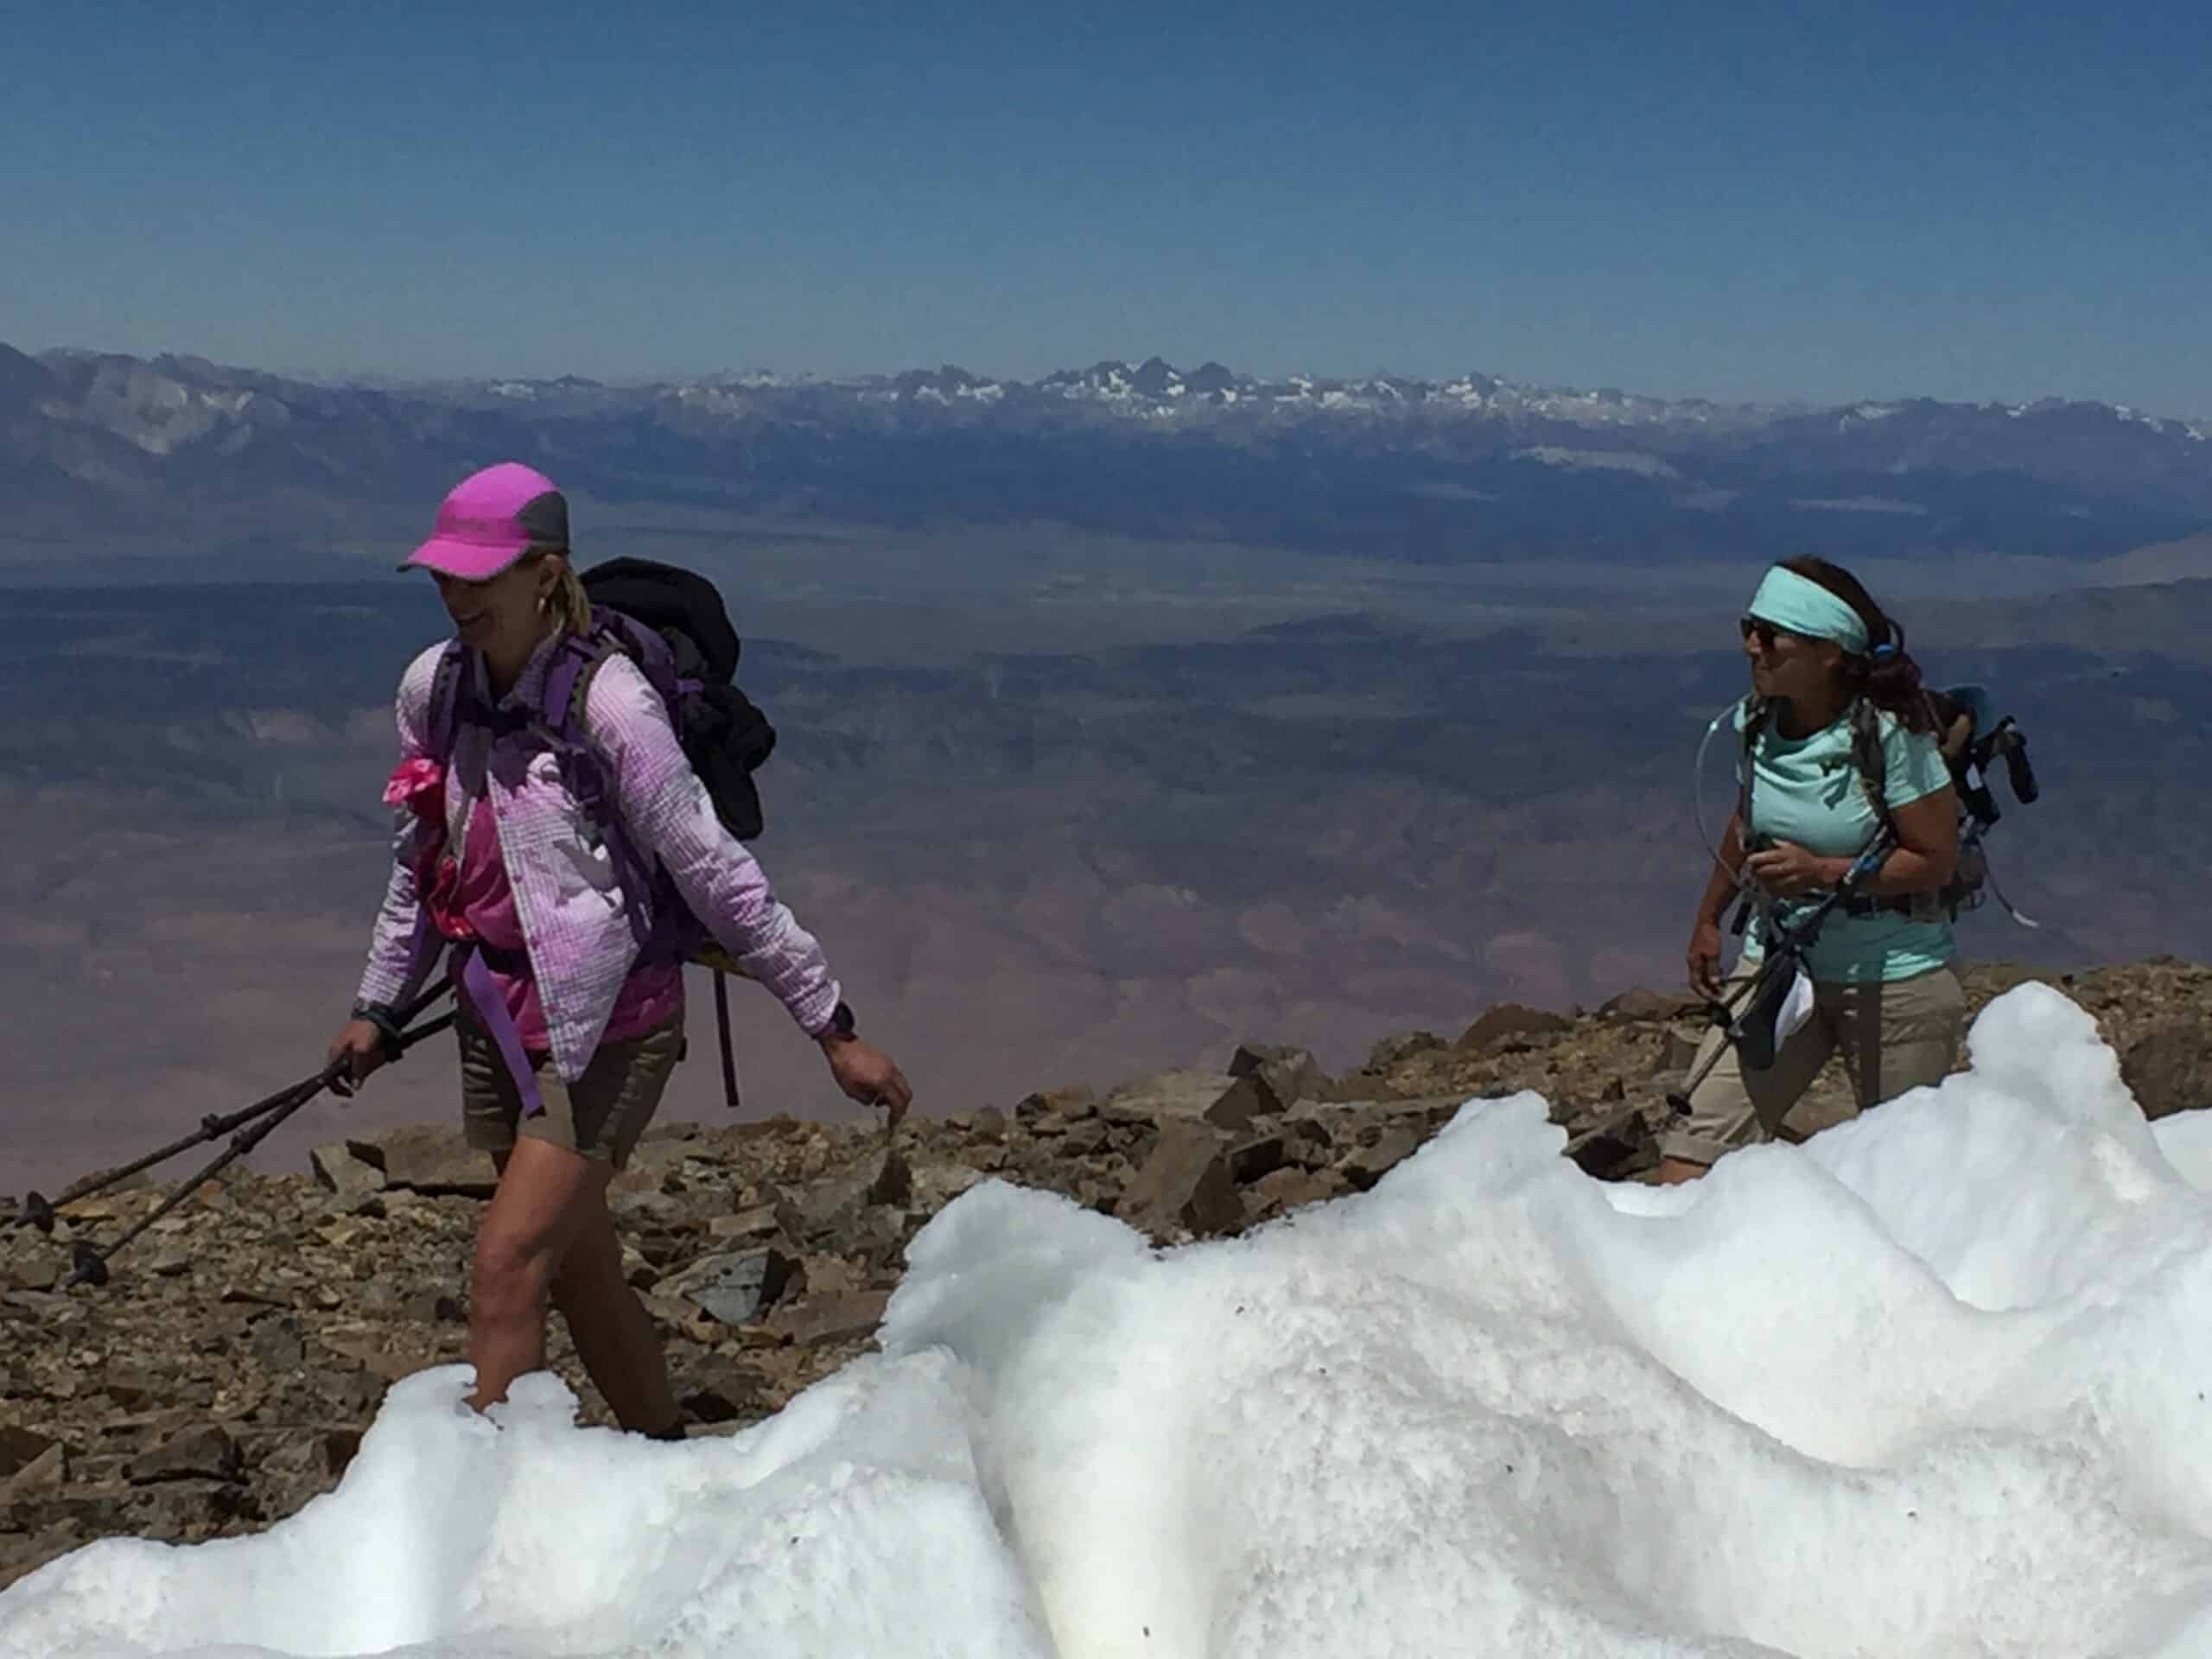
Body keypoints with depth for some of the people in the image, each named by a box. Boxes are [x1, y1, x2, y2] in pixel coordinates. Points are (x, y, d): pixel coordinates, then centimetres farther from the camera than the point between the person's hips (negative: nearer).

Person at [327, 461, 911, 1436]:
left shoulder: (607, 702, -21)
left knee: (505, 1268, -12)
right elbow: (421, 863, 15)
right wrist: (378, 1007, 21)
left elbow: (715, 872, -18)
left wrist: (833, 1028, -15)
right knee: (578, 1268, 17)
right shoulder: (432, 687, -1)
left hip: (604, 1031, -7)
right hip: (497, 1019, 7)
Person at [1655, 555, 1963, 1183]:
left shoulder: (1889, 735, -18)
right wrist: (1708, 919, 24)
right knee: (1696, 1142, -9)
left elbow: (1935, 861, -15)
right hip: (1779, 962, 5)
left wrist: (1820, 872, -23)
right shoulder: (1755, 724, -1)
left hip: (1893, 977, -4)